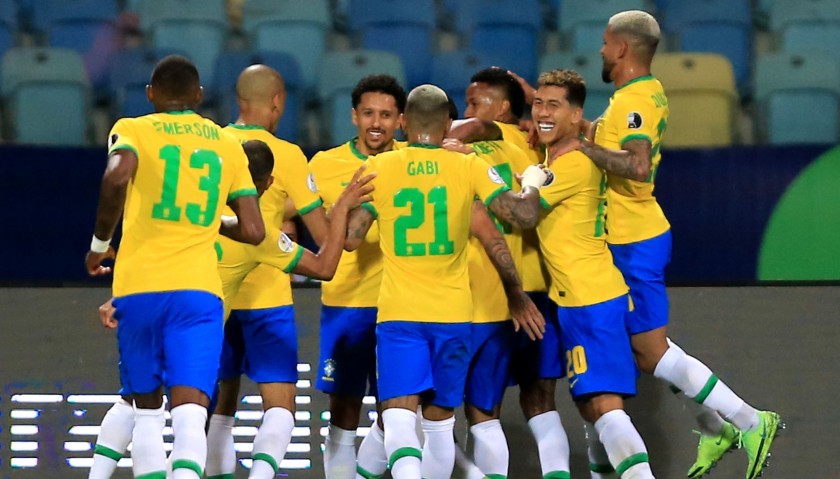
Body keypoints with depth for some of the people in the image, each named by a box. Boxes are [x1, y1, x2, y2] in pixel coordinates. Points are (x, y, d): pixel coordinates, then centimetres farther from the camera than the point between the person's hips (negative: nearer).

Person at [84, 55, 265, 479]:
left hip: (138, 286, 0)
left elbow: (117, 177, -16)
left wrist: (100, 244, -3)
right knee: (189, 413, -13)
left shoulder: (133, 130, 7)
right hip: (198, 288, 0)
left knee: (146, 408, 16)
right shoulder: (228, 145, 15)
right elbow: (252, 232, 10)